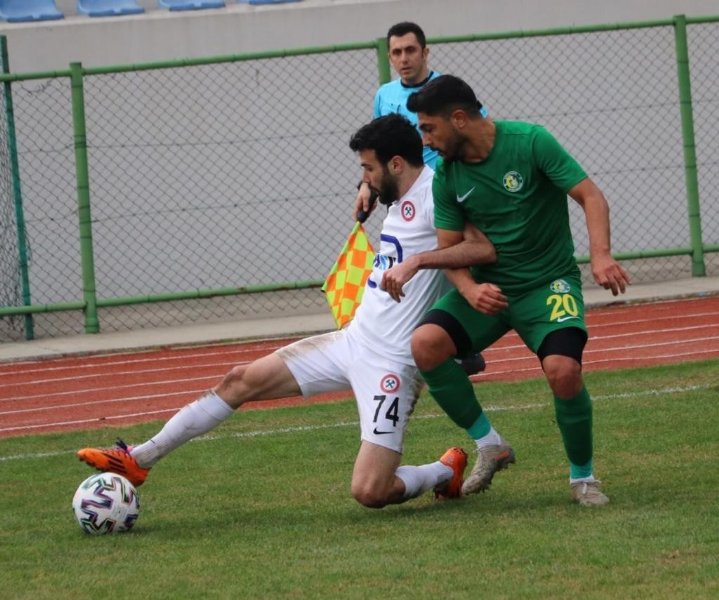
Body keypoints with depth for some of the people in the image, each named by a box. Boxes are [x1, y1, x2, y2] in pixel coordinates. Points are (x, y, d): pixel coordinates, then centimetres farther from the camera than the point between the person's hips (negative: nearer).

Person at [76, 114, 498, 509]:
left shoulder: (434, 193, -16)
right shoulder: (402, 199, 11)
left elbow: (486, 249, -28)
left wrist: (419, 260, -25)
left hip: (390, 362, -9)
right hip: (353, 341, 9)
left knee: (369, 491, -15)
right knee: (242, 381, 7)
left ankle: (446, 473, 16)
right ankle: (139, 460, 15)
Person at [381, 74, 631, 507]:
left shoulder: (531, 142, -13)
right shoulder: (447, 176, 0)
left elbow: (591, 196, -14)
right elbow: (450, 247, 3)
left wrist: (601, 255, -31)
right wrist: (470, 290, -18)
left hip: (549, 283, -4)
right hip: (488, 285, 4)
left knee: (563, 369, -29)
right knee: (424, 344, -21)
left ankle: (583, 476, -3)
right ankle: (490, 446, -3)